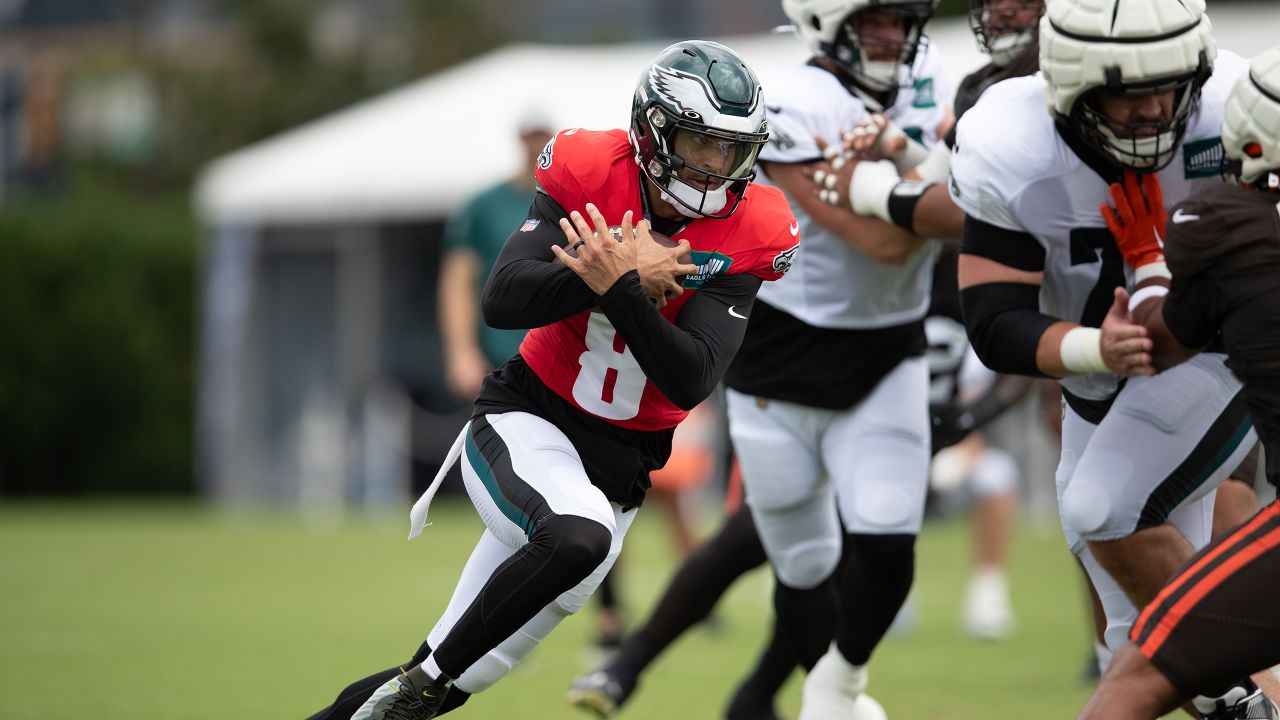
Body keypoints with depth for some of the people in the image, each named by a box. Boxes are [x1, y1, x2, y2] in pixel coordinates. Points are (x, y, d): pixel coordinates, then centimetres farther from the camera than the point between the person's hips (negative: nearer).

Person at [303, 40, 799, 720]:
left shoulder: (745, 235, -9)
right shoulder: (592, 175, -11)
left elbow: (689, 382, -18)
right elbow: (502, 301, -19)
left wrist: (619, 288, -29)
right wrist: (625, 275, -25)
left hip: (618, 461, 3)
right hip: (524, 419, -3)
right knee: (579, 537, -36)